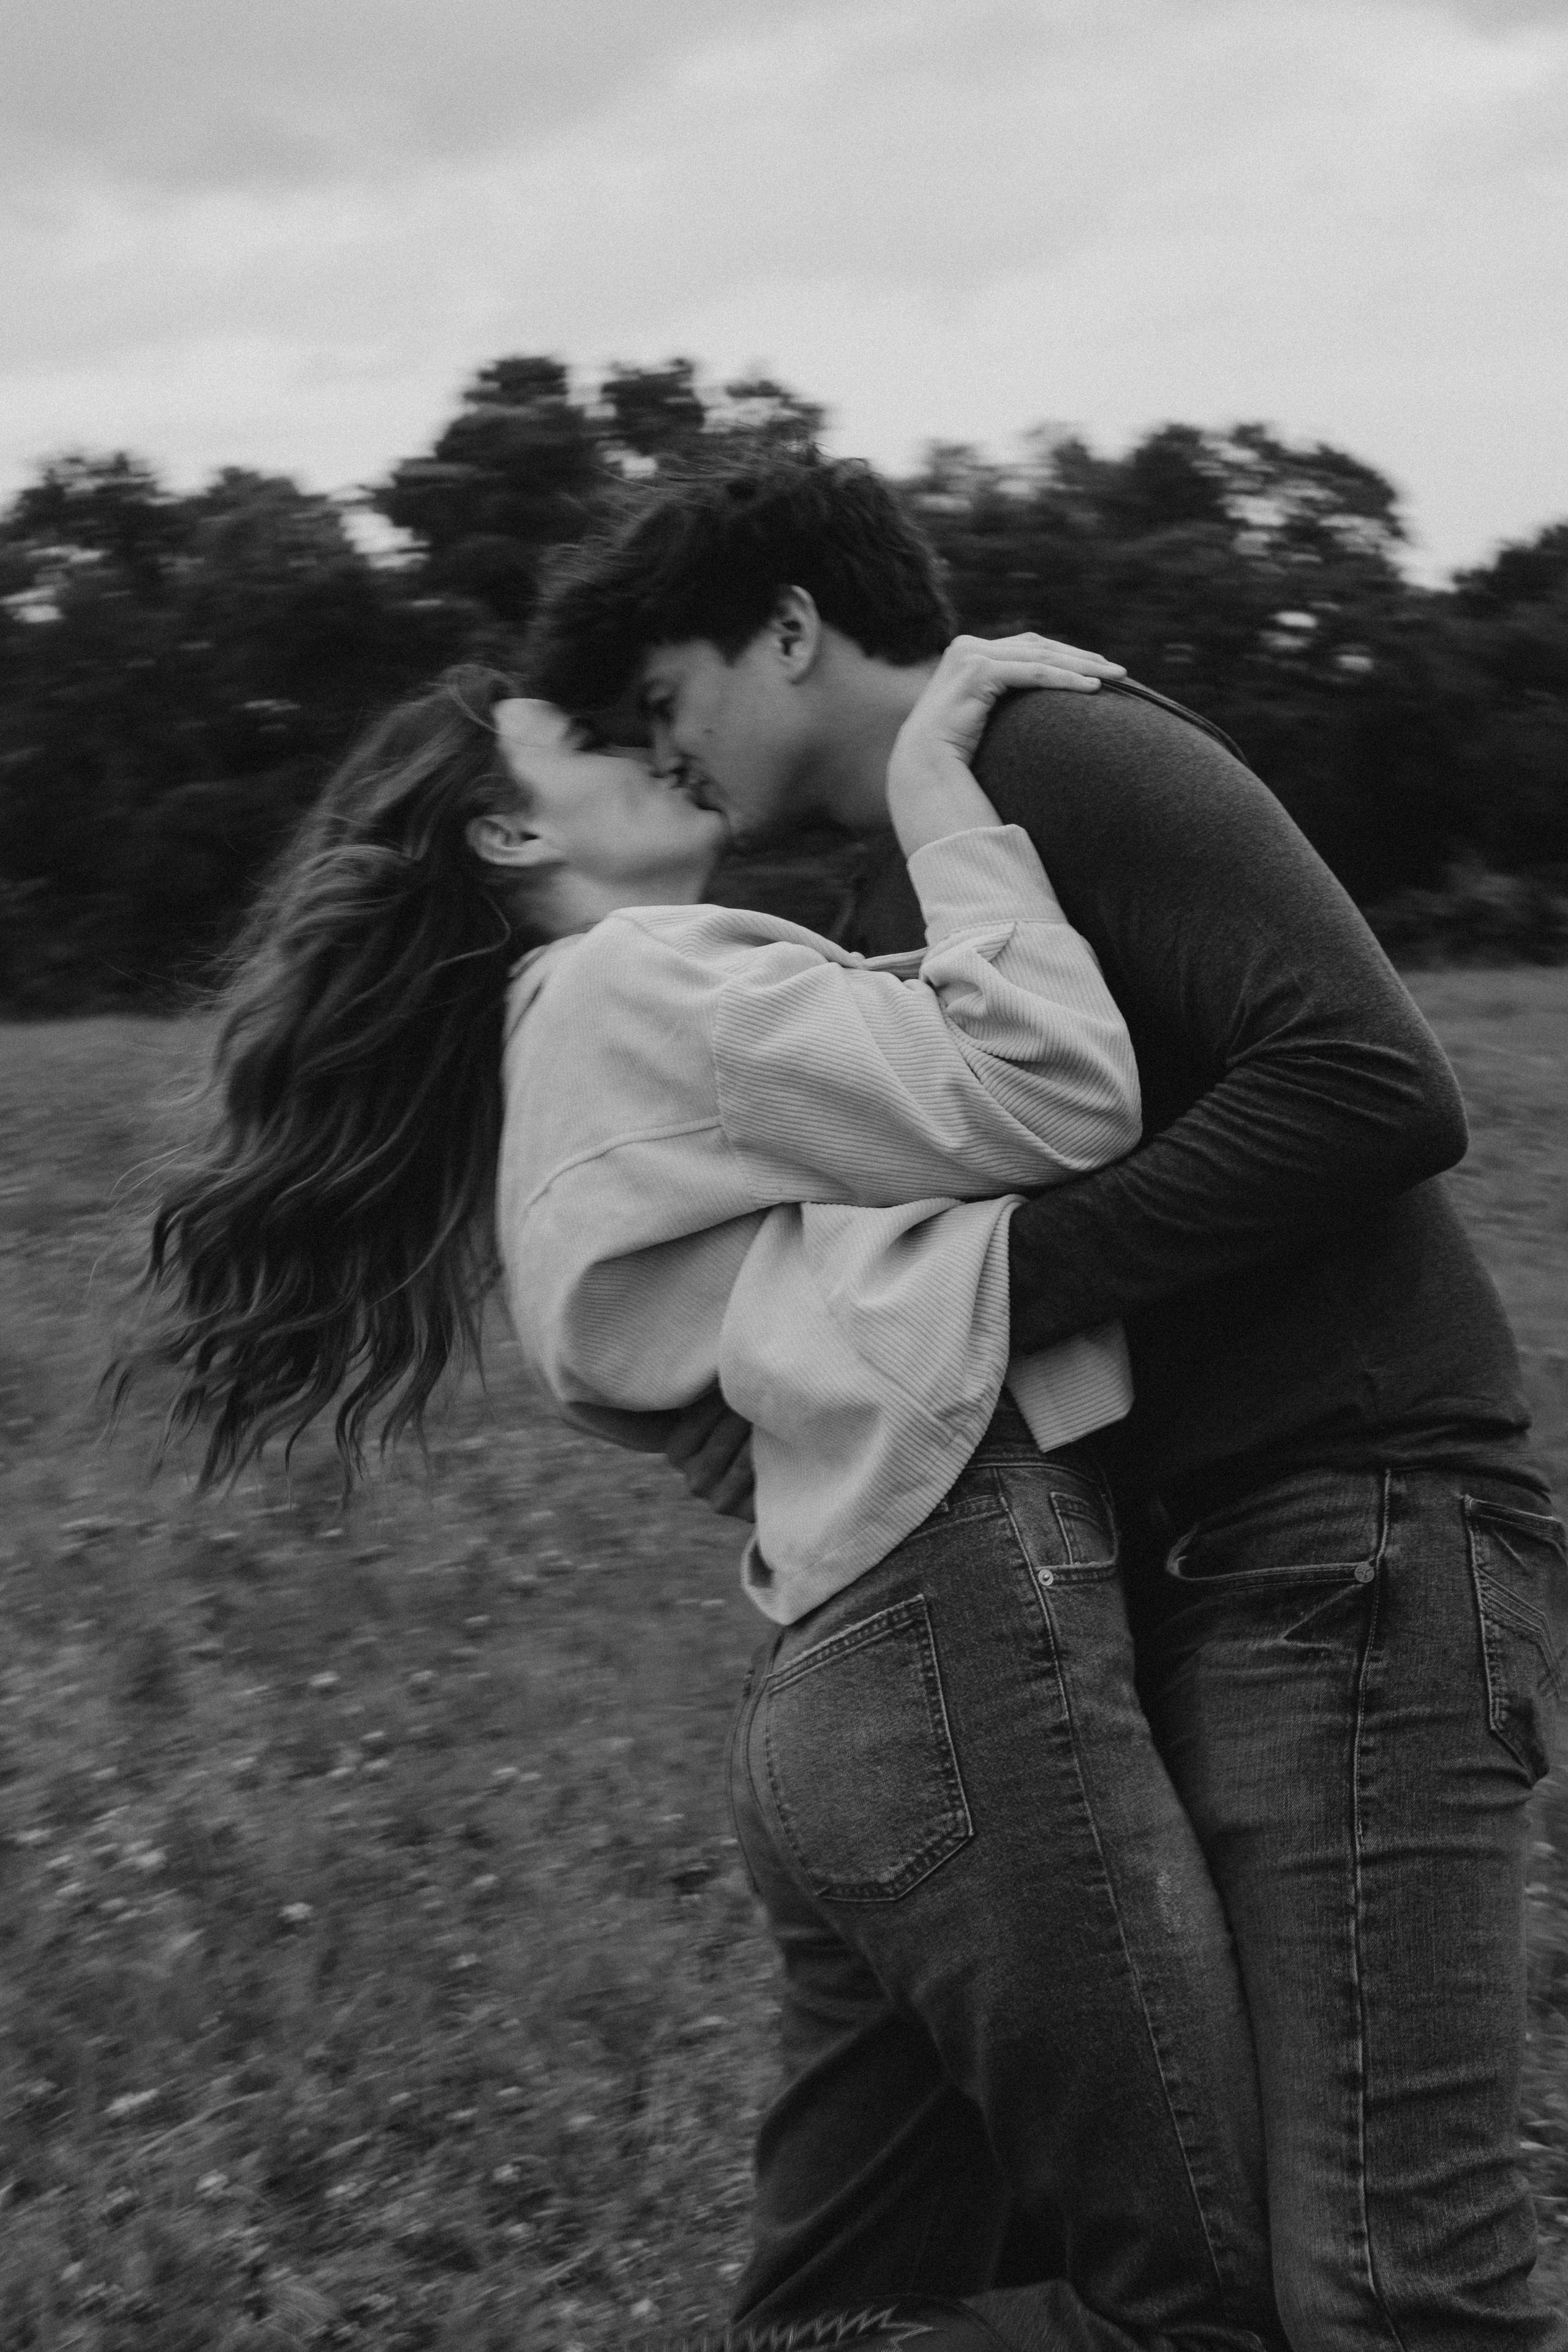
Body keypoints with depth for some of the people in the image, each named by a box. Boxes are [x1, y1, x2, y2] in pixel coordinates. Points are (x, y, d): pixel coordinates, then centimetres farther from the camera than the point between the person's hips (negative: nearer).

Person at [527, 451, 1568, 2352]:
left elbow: (1377, 1088, -20)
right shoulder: (894, 900, 19)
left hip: (1359, 1532, -10)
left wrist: (982, 1281, -18)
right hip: (1154, 1548, 10)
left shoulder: (1074, 760, -8)